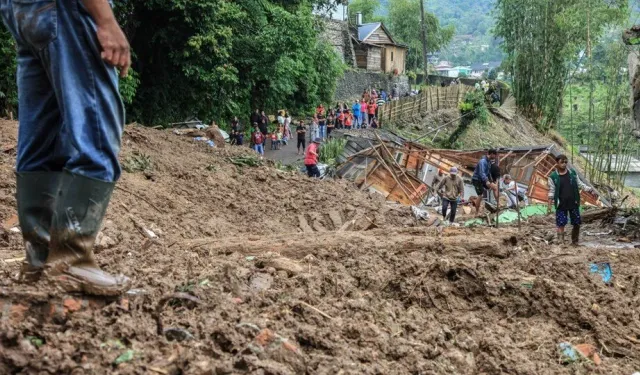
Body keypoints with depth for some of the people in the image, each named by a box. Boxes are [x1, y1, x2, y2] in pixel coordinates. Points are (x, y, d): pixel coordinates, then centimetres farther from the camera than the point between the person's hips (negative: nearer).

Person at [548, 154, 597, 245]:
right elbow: (552, 192, -4)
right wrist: (549, 206, -9)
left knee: (577, 224, 9)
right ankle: (561, 243, 0)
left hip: (573, 203, 3)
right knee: (560, 224, -5)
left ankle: (575, 242, 26)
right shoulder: (553, 177, -6)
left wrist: (591, 190, -4)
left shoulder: (572, 173, 2)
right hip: (561, 205, -3)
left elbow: (580, 185, 9)